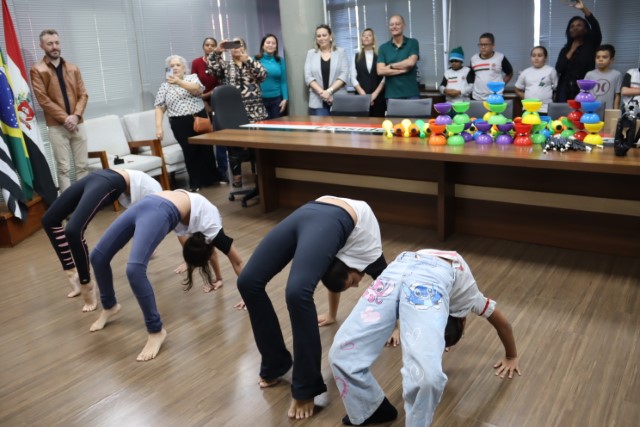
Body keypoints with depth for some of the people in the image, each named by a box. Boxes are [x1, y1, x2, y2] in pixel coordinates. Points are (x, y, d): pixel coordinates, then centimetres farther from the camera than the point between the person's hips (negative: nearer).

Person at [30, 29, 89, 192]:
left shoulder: (73, 69, 13)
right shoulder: (37, 70, -1)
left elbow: (83, 95, 6)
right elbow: (43, 100, -8)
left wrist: (76, 116, -10)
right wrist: (64, 118, -15)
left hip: (77, 124, 4)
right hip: (56, 127, -4)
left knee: (83, 165, 6)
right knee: (63, 168, -2)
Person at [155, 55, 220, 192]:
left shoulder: (192, 77, 6)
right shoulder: (164, 86, 8)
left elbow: (197, 89, -16)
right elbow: (159, 108, 5)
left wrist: (179, 82, -29)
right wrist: (158, 127, -7)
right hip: (180, 124, 0)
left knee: (206, 148, 5)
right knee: (190, 151, -1)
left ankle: (212, 177, 21)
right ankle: (196, 182, 9)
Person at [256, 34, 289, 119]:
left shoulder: (280, 60, 5)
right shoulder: (256, 60, 0)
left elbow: (283, 81, 3)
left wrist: (285, 98, -4)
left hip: (277, 99, 2)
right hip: (261, 99, -2)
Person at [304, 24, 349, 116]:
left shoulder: (340, 52, 8)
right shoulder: (311, 53, 11)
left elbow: (344, 75, -2)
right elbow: (308, 77, 1)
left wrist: (329, 91, -14)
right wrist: (321, 92, -13)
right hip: (317, 102, 0)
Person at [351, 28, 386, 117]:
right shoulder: (356, 57, 11)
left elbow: (385, 77, -2)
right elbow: (353, 78, 4)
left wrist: (375, 93, -11)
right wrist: (363, 93, -9)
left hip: (378, 97, -1)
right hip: (361, 97, 1)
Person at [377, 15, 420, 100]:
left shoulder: (413, 43, 5)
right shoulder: (383, 48, 8)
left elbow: (410, 62, -11)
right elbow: (380, 71, -4)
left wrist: (391, 66, -4)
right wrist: (402, 70, -10)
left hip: (411, 94, -1)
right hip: (392, 95, 1)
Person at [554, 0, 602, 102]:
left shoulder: (591, 45, 6)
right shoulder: (565, 50, 15)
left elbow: (596, 27, -12)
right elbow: (558, 69, 0)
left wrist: (583, 8, -20)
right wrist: (572, 50, 0)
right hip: (566, 91, 3)